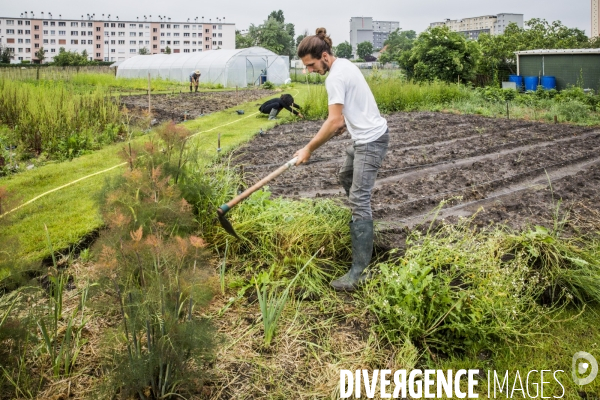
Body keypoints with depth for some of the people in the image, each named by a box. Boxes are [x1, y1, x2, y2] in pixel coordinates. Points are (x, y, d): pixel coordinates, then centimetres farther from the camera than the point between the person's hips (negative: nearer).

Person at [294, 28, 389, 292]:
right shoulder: (345, 64, 9)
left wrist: (309, 148, -19)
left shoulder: (335, 77, -21)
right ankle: (360, 222, 47)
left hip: (370, 140, -11)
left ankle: (359, 270, -16)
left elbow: (334, 121, -25)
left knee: (359, 200, -15)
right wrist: (344, 125, 9)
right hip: (365, 136, 11)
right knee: (345, 177, 28)